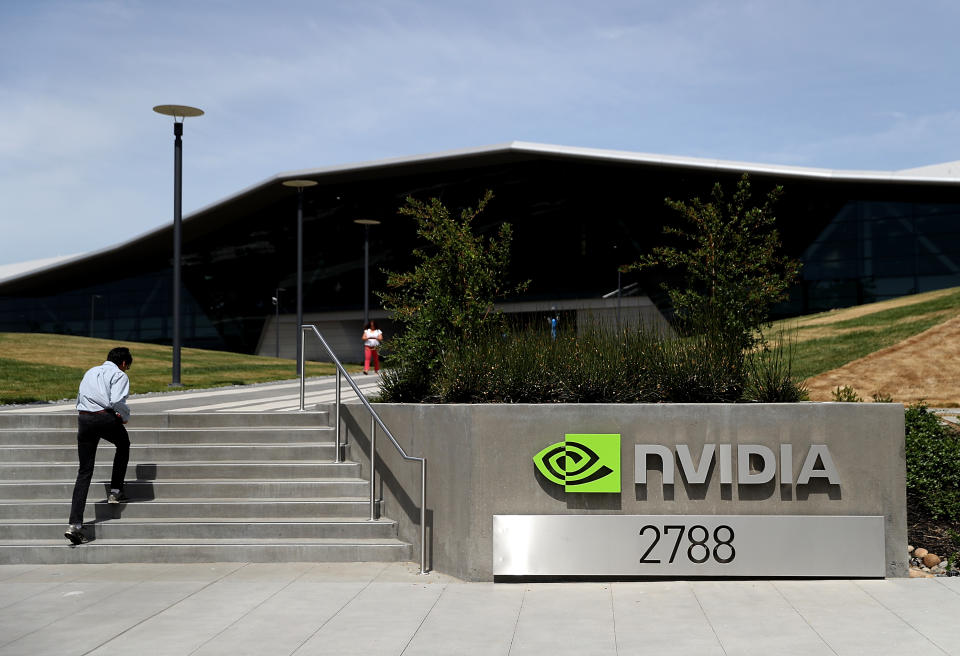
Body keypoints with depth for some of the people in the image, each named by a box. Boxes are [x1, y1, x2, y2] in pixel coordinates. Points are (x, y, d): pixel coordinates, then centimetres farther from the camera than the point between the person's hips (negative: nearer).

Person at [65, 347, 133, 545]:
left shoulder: (90, 373, 27)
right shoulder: (119, 375, 5)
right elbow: (117, 401, -12)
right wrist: (125, 416, 7)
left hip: (83, 418, 5)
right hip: (105, 418, -5)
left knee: (85, 471, 4)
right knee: (123, 445, 29)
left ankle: (75, 524, -6)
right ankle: (115, 491, 25)